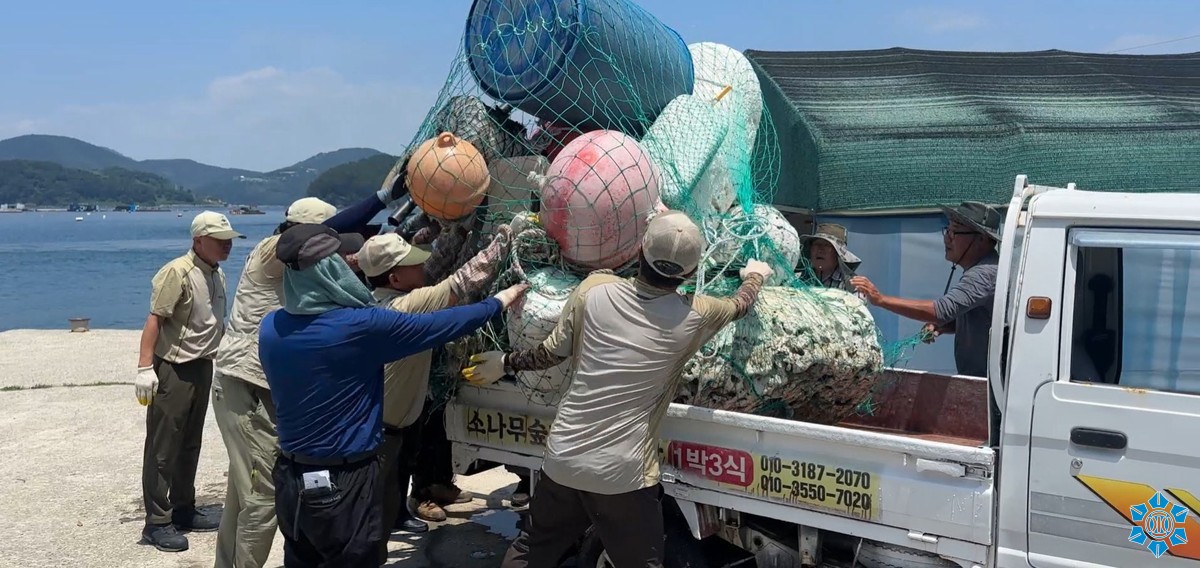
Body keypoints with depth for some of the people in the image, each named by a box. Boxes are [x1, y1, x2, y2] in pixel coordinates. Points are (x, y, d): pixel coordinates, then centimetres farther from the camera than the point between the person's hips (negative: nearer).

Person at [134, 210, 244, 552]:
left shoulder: (218, 275, 11)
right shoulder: (178, 272, -14)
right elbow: (154, 320, -19)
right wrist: (145, 367, -26)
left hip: (202, 368, 9)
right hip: (172, 369, -8)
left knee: (190, 445, 16)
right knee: (163, 448, -2)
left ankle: (183, 511, 27)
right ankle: (157, 522, 4)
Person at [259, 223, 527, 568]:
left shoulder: (270, 327, -3)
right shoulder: (359, 326, -22)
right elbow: (437, 327, -14)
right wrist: (498, 303, 1)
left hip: (290, 477, 6)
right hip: (343, 483, -6)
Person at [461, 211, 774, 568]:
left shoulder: (594, 288, -3)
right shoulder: (695, 316, -5)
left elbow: (551, 353, 6)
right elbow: (740, 304, 16)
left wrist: (506, 363, 26)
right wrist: (756, 273, 39)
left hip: (562, 461, 3)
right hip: (622, 476, -3)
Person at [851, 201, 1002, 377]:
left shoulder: (985, 273, -22)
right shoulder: (980, 270, 12)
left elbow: (943, 310, -35)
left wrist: (881, 299, -35)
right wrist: (941, 327, 0)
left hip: (985, 381, -9)